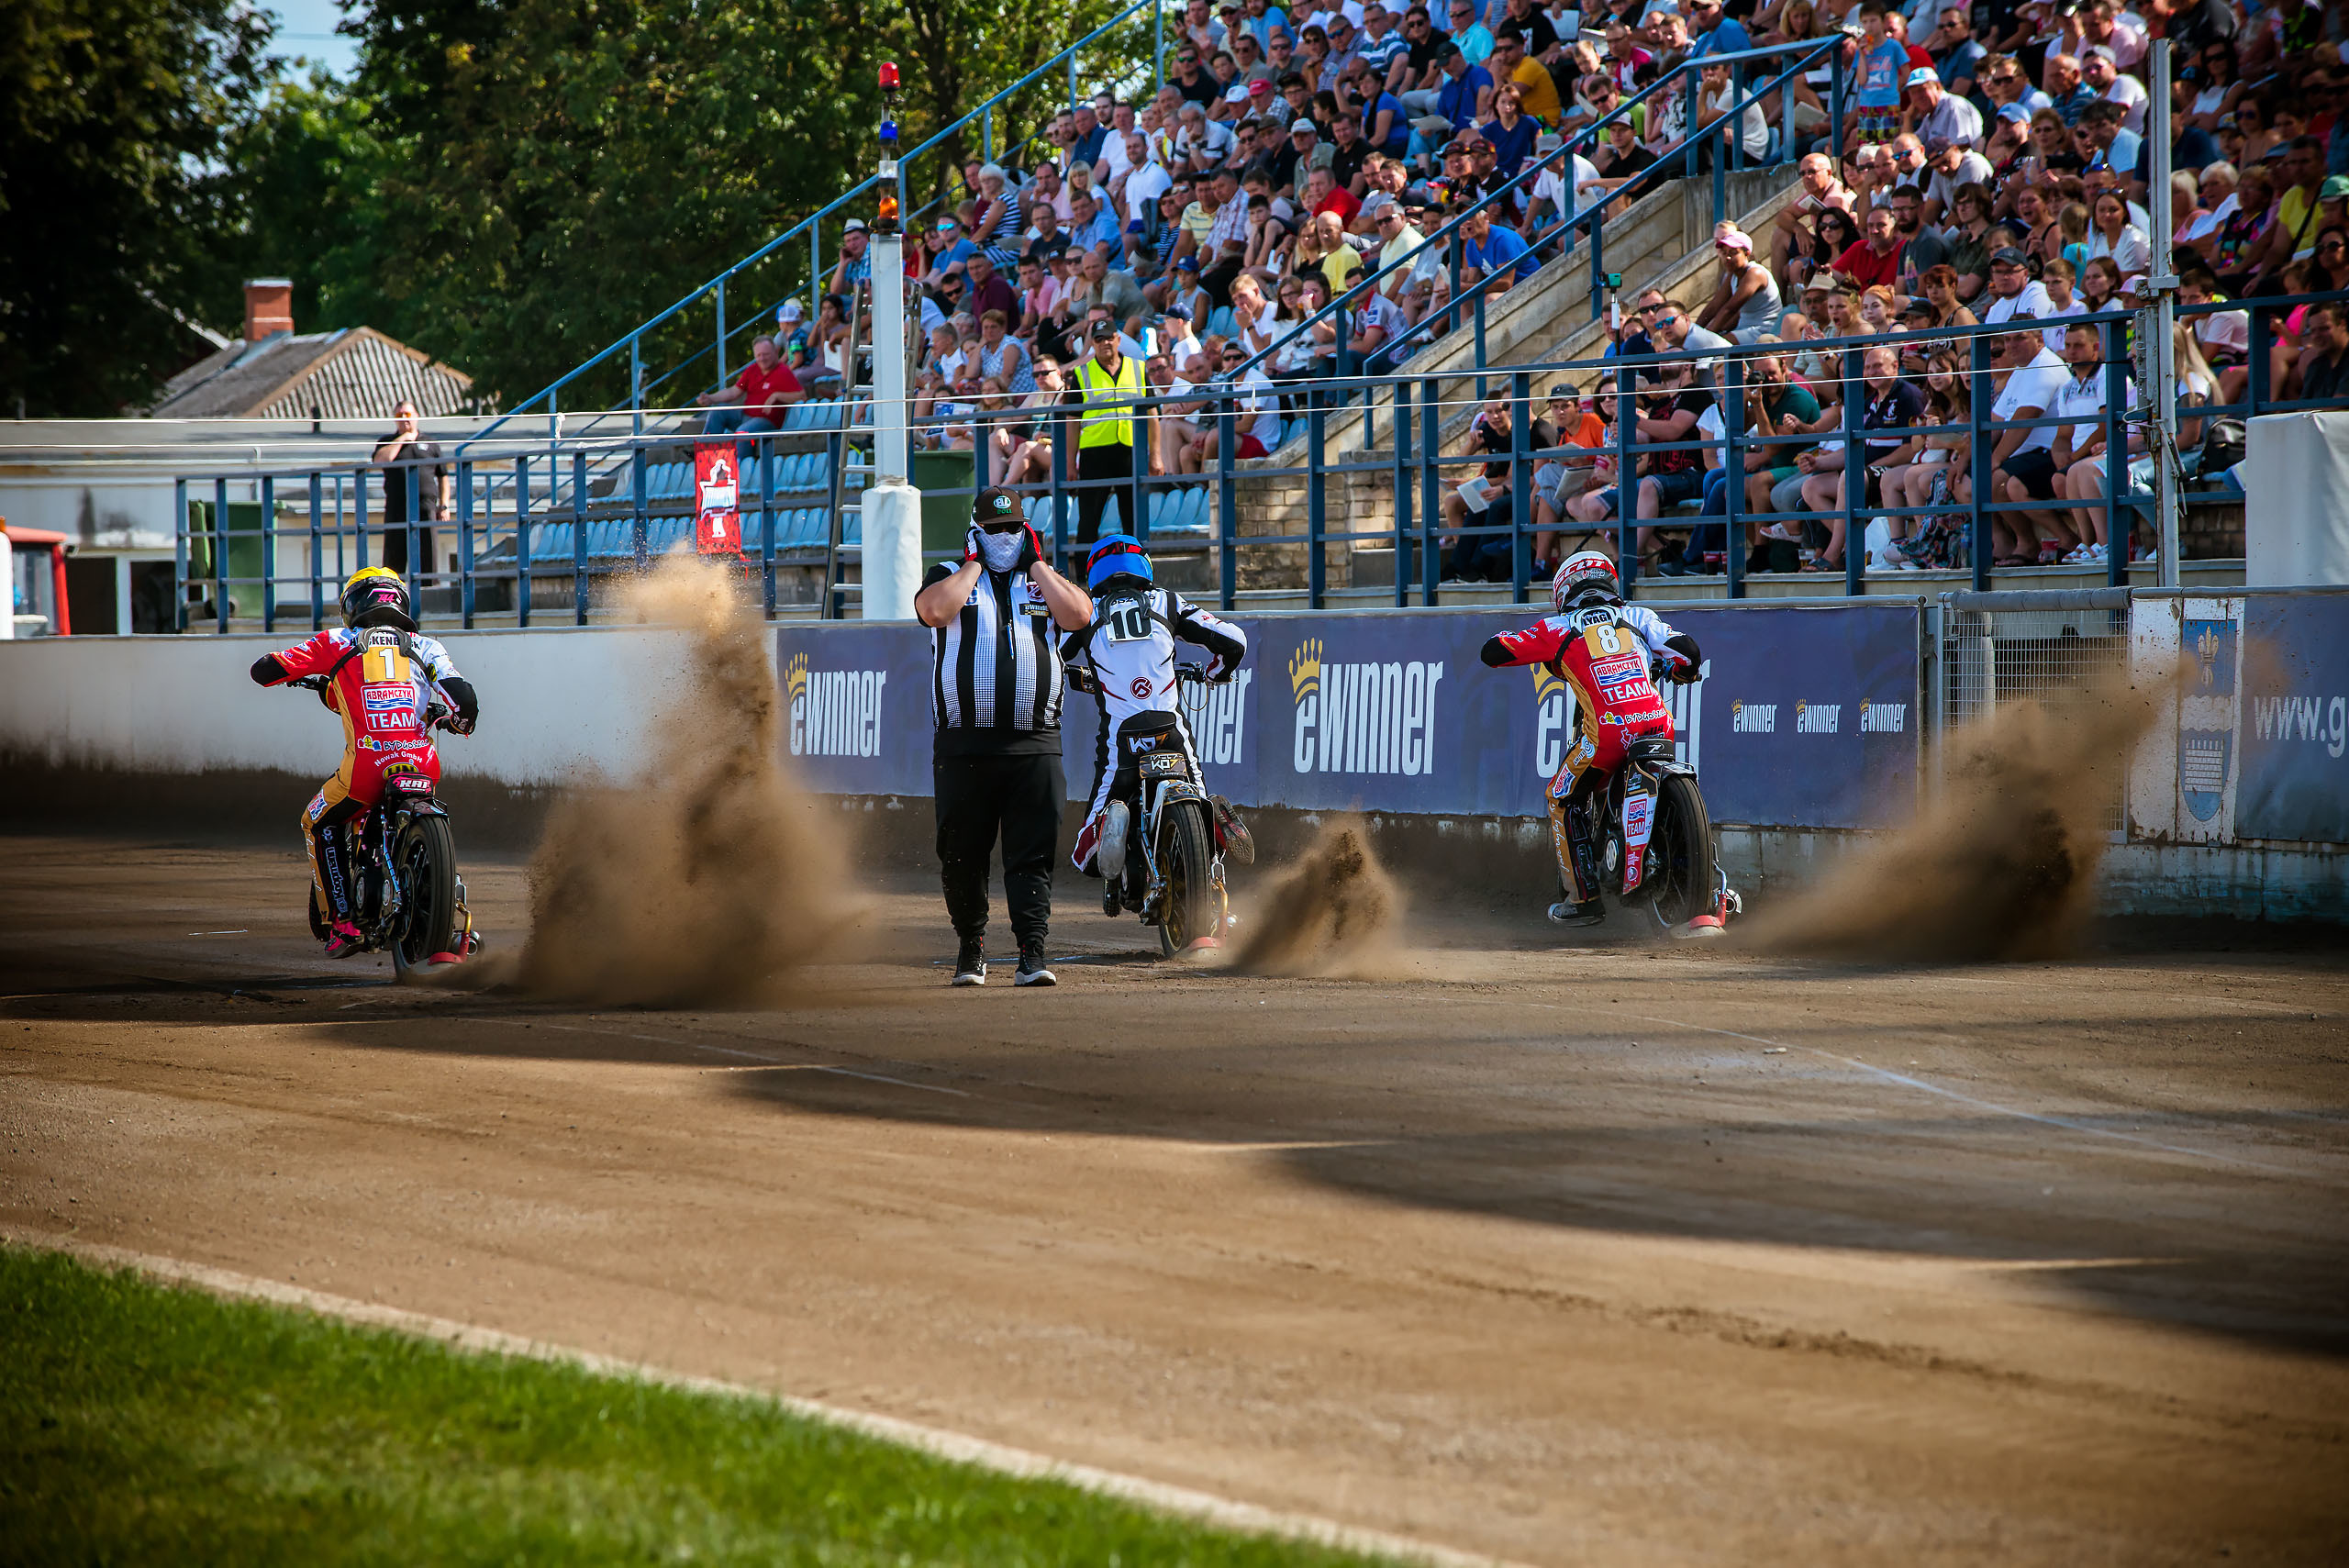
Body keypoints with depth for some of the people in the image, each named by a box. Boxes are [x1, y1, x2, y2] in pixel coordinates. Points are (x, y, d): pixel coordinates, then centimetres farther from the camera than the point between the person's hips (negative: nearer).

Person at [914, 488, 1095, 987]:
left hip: (1034, 746, 0)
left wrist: (1037, 563, 0)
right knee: (962, 853, 6)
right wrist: (974, 564, -5)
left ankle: (1032, 953, -11)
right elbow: (935, 610, -14)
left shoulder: (1044, 579, 16)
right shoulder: (951, 576, 10)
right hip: (964, 747, 0)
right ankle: (971, 944, 23)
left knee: (1033, 853, -8)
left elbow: (1078, 614, -5)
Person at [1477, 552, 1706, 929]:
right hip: (1658, 724, 4)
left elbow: (1492, 651, 10)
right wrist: (1682, 671, 34)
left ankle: (1585, 898, 14)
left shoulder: (1558, 629, 11)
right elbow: (1688, 651, 9)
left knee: (1564, 799, 17)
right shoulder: (1637, 617, 17)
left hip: (1608, 734, -4)